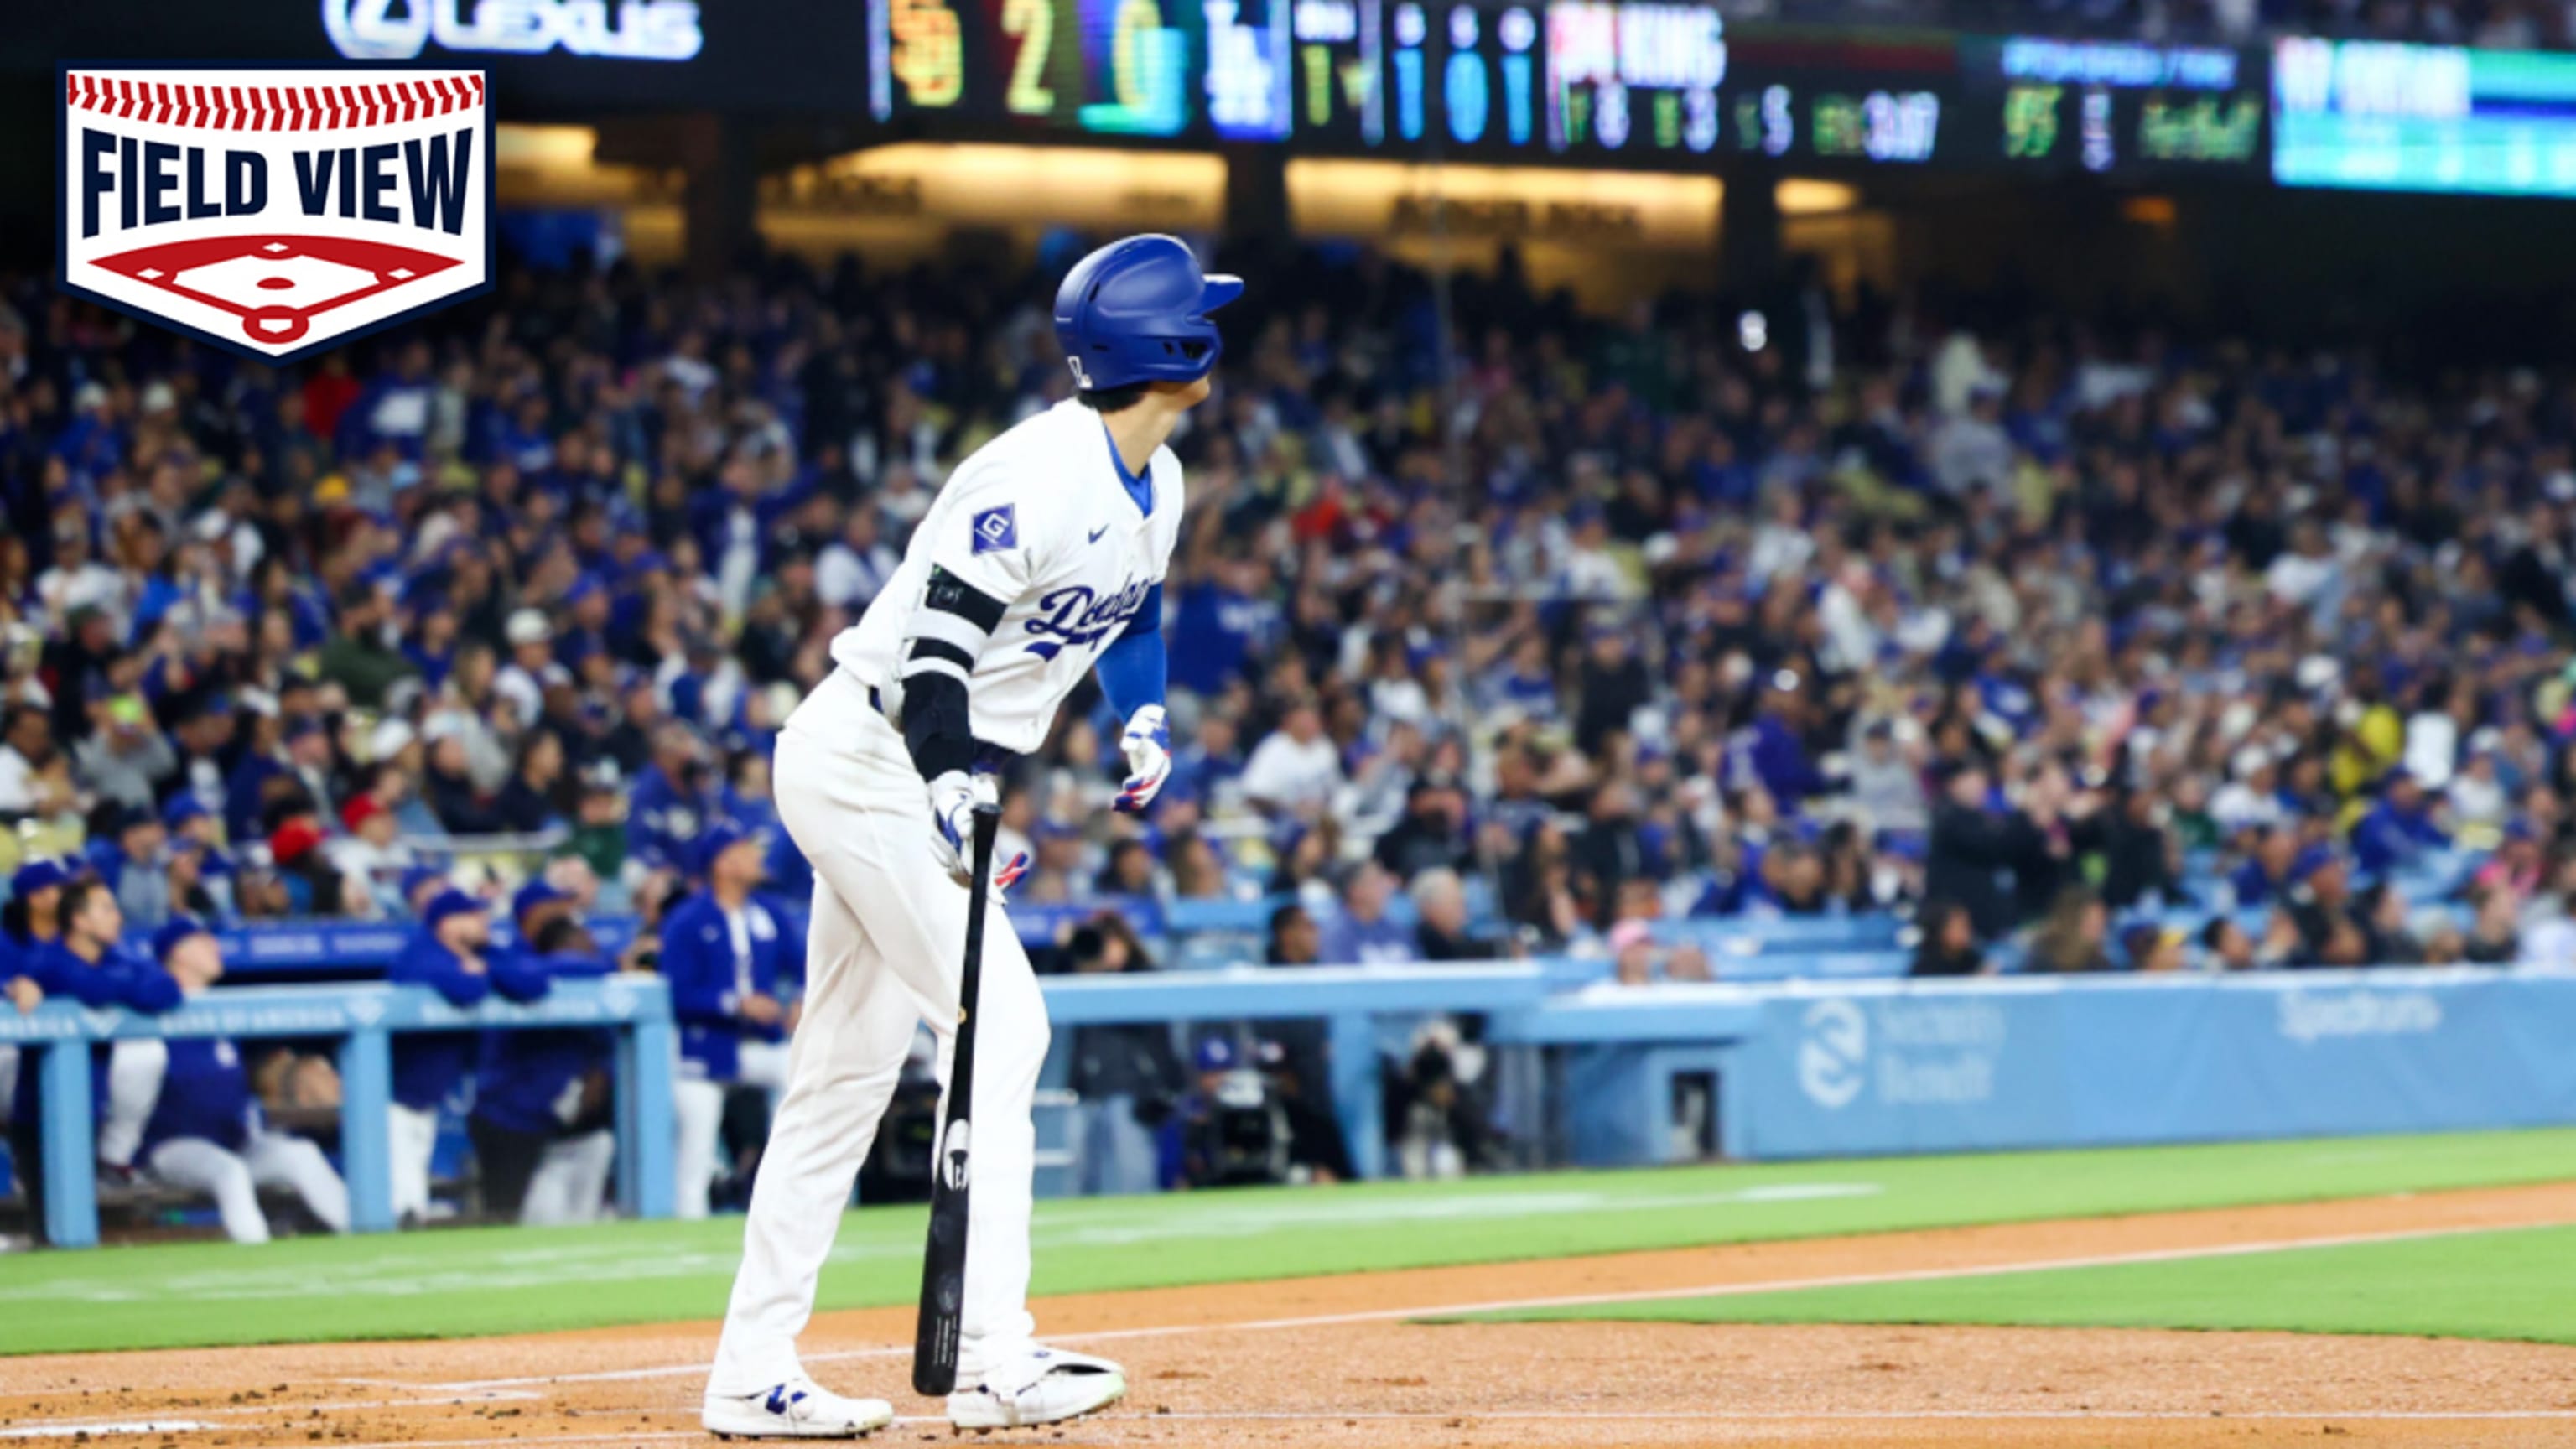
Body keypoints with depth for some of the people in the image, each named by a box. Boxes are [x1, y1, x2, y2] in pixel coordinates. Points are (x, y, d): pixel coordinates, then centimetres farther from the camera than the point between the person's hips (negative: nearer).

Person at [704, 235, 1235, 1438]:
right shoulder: (1035, 476, -23)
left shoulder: (1157, 482, 7)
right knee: (1000, 1021, -15)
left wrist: (1144, 713, 4)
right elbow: (938, 632, -28)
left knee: (853, 1065, 9)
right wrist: (953, 790, -40)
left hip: (924, 778, 10)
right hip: (864, 758, -10)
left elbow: (1133, 610, 23)